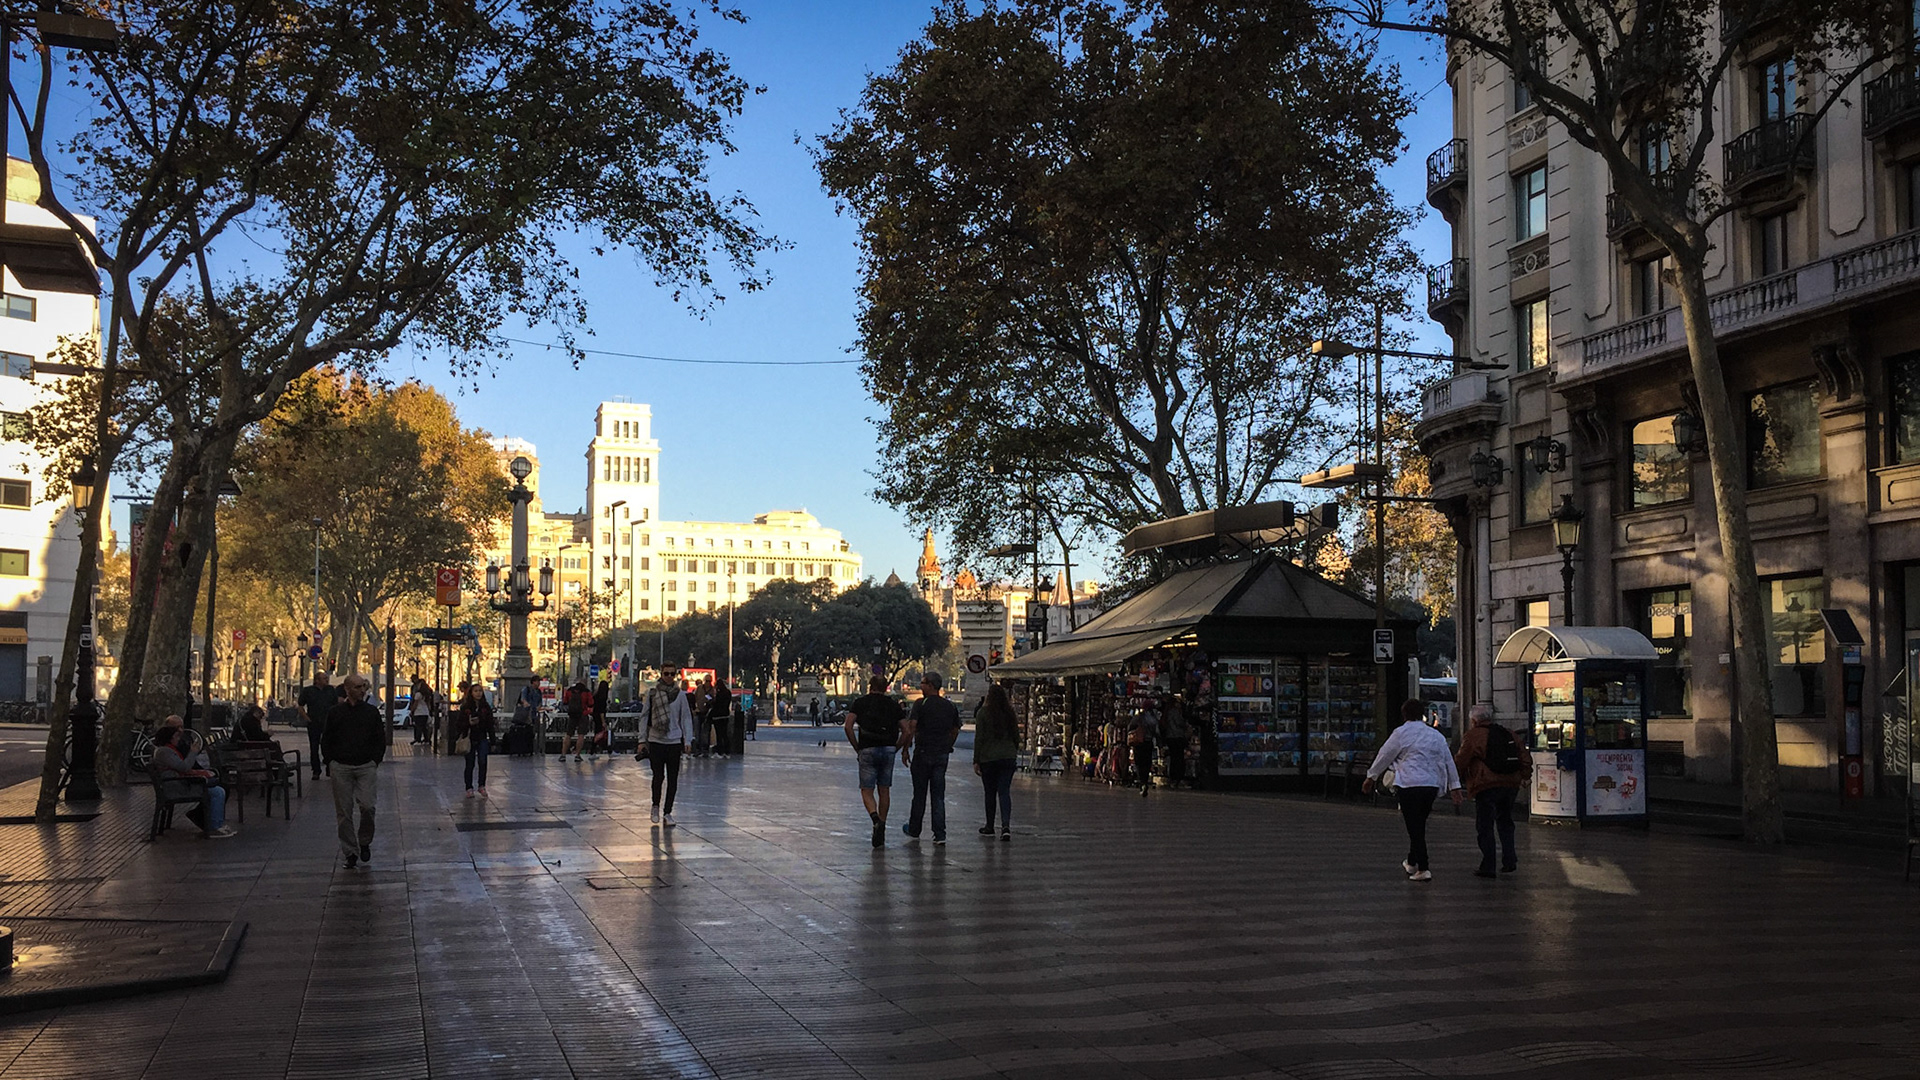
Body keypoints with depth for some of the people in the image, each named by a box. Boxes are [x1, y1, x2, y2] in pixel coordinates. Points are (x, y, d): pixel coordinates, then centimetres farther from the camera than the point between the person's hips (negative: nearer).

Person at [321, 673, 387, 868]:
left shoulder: (371, 712, 6)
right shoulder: (336, 712, 5)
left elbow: (381, 740, 11)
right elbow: (326, 741, 11)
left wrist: (375, 761, 1)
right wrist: (330, 763, 1)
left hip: (366, 766, 0)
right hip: (341, 768, 0)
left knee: (367, 806, -13)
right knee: (344, 811, 2)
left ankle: (364, 842, 11)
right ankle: (350, 852, 11)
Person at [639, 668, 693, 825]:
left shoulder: (680, 694, 3)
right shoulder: (652, 693, 1)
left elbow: (686, 717, 6)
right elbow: (644, 716, 4)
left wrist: (687, 740, 0)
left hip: (674, 741, 1)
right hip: (656, 741, -1)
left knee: (673, 779, 3)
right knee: (658, 776, -3)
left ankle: (668, 813, 12)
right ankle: (655, 806, 21)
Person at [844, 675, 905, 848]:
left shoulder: (860, 703, 5)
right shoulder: (893, 705, 10)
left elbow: (848, 726, -8)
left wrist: (857, 748, 1)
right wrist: (895, 749, 10)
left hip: (867, 750, -2)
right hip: (888, 750, 2)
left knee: (867, 791, 1)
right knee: (884, 790, 13)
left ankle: (876, 818, -25)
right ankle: (881, 828, 17)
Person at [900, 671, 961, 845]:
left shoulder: (921, 704, -9)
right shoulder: (950, 706, 8)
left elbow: (910, 729, -16)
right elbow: (955, 731, 14)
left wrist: (905, 749, -7)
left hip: (923, 753, -4)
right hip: (942, 755, 4)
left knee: (919, 794, 8)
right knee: (938, 796, 6)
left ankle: (914, 831, 21)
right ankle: (940, 835, 1)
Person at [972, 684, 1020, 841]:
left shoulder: (983, 713, -7)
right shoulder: (1010, 713, 6)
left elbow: (979, 738, -7)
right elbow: (1016, 736, 11)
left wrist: (976, 761, -4)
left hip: (988, 758, -3)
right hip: (1008, 757, 3)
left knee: (990, 793, 9)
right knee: (1004, 791, 1)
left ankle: (990, 827, 19)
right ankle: (1006, 825, -15)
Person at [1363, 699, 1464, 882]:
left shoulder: (1401, 733, -3)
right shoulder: (1436, 735, 13)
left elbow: (1384, 756, 3)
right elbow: (1448, 762, 14)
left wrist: (1371, 777, 14)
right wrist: (1455, 787, 18)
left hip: (1409, 785, -6)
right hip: (1432, 785, 6)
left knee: (1414, 827, -3)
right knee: (1419, 826, 18)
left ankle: (1423, 870, -9)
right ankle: (1411, 863, 32)